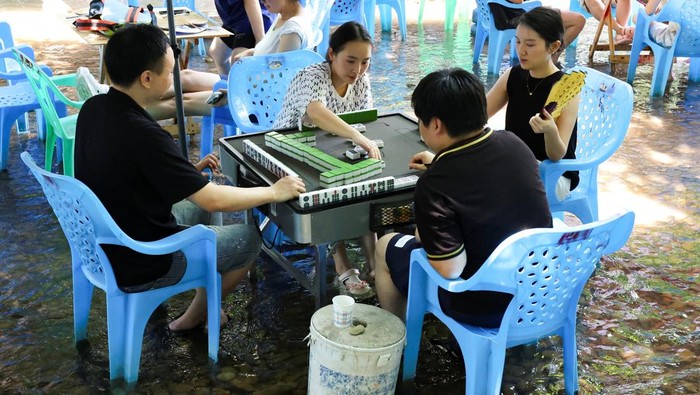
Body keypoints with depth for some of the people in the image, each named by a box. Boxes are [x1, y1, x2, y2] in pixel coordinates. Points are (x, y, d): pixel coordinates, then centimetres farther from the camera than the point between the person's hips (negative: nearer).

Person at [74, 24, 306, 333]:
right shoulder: (142, 134, -32)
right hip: (138, 267, -8)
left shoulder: (93, 109, -6)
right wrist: (275, 192, -12)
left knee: (195, 203, 26)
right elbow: (215, 200, -26)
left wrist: (190, 170, 6)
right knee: (249, 238, 9)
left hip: (100, 245, 8)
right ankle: (192, 319, 24)